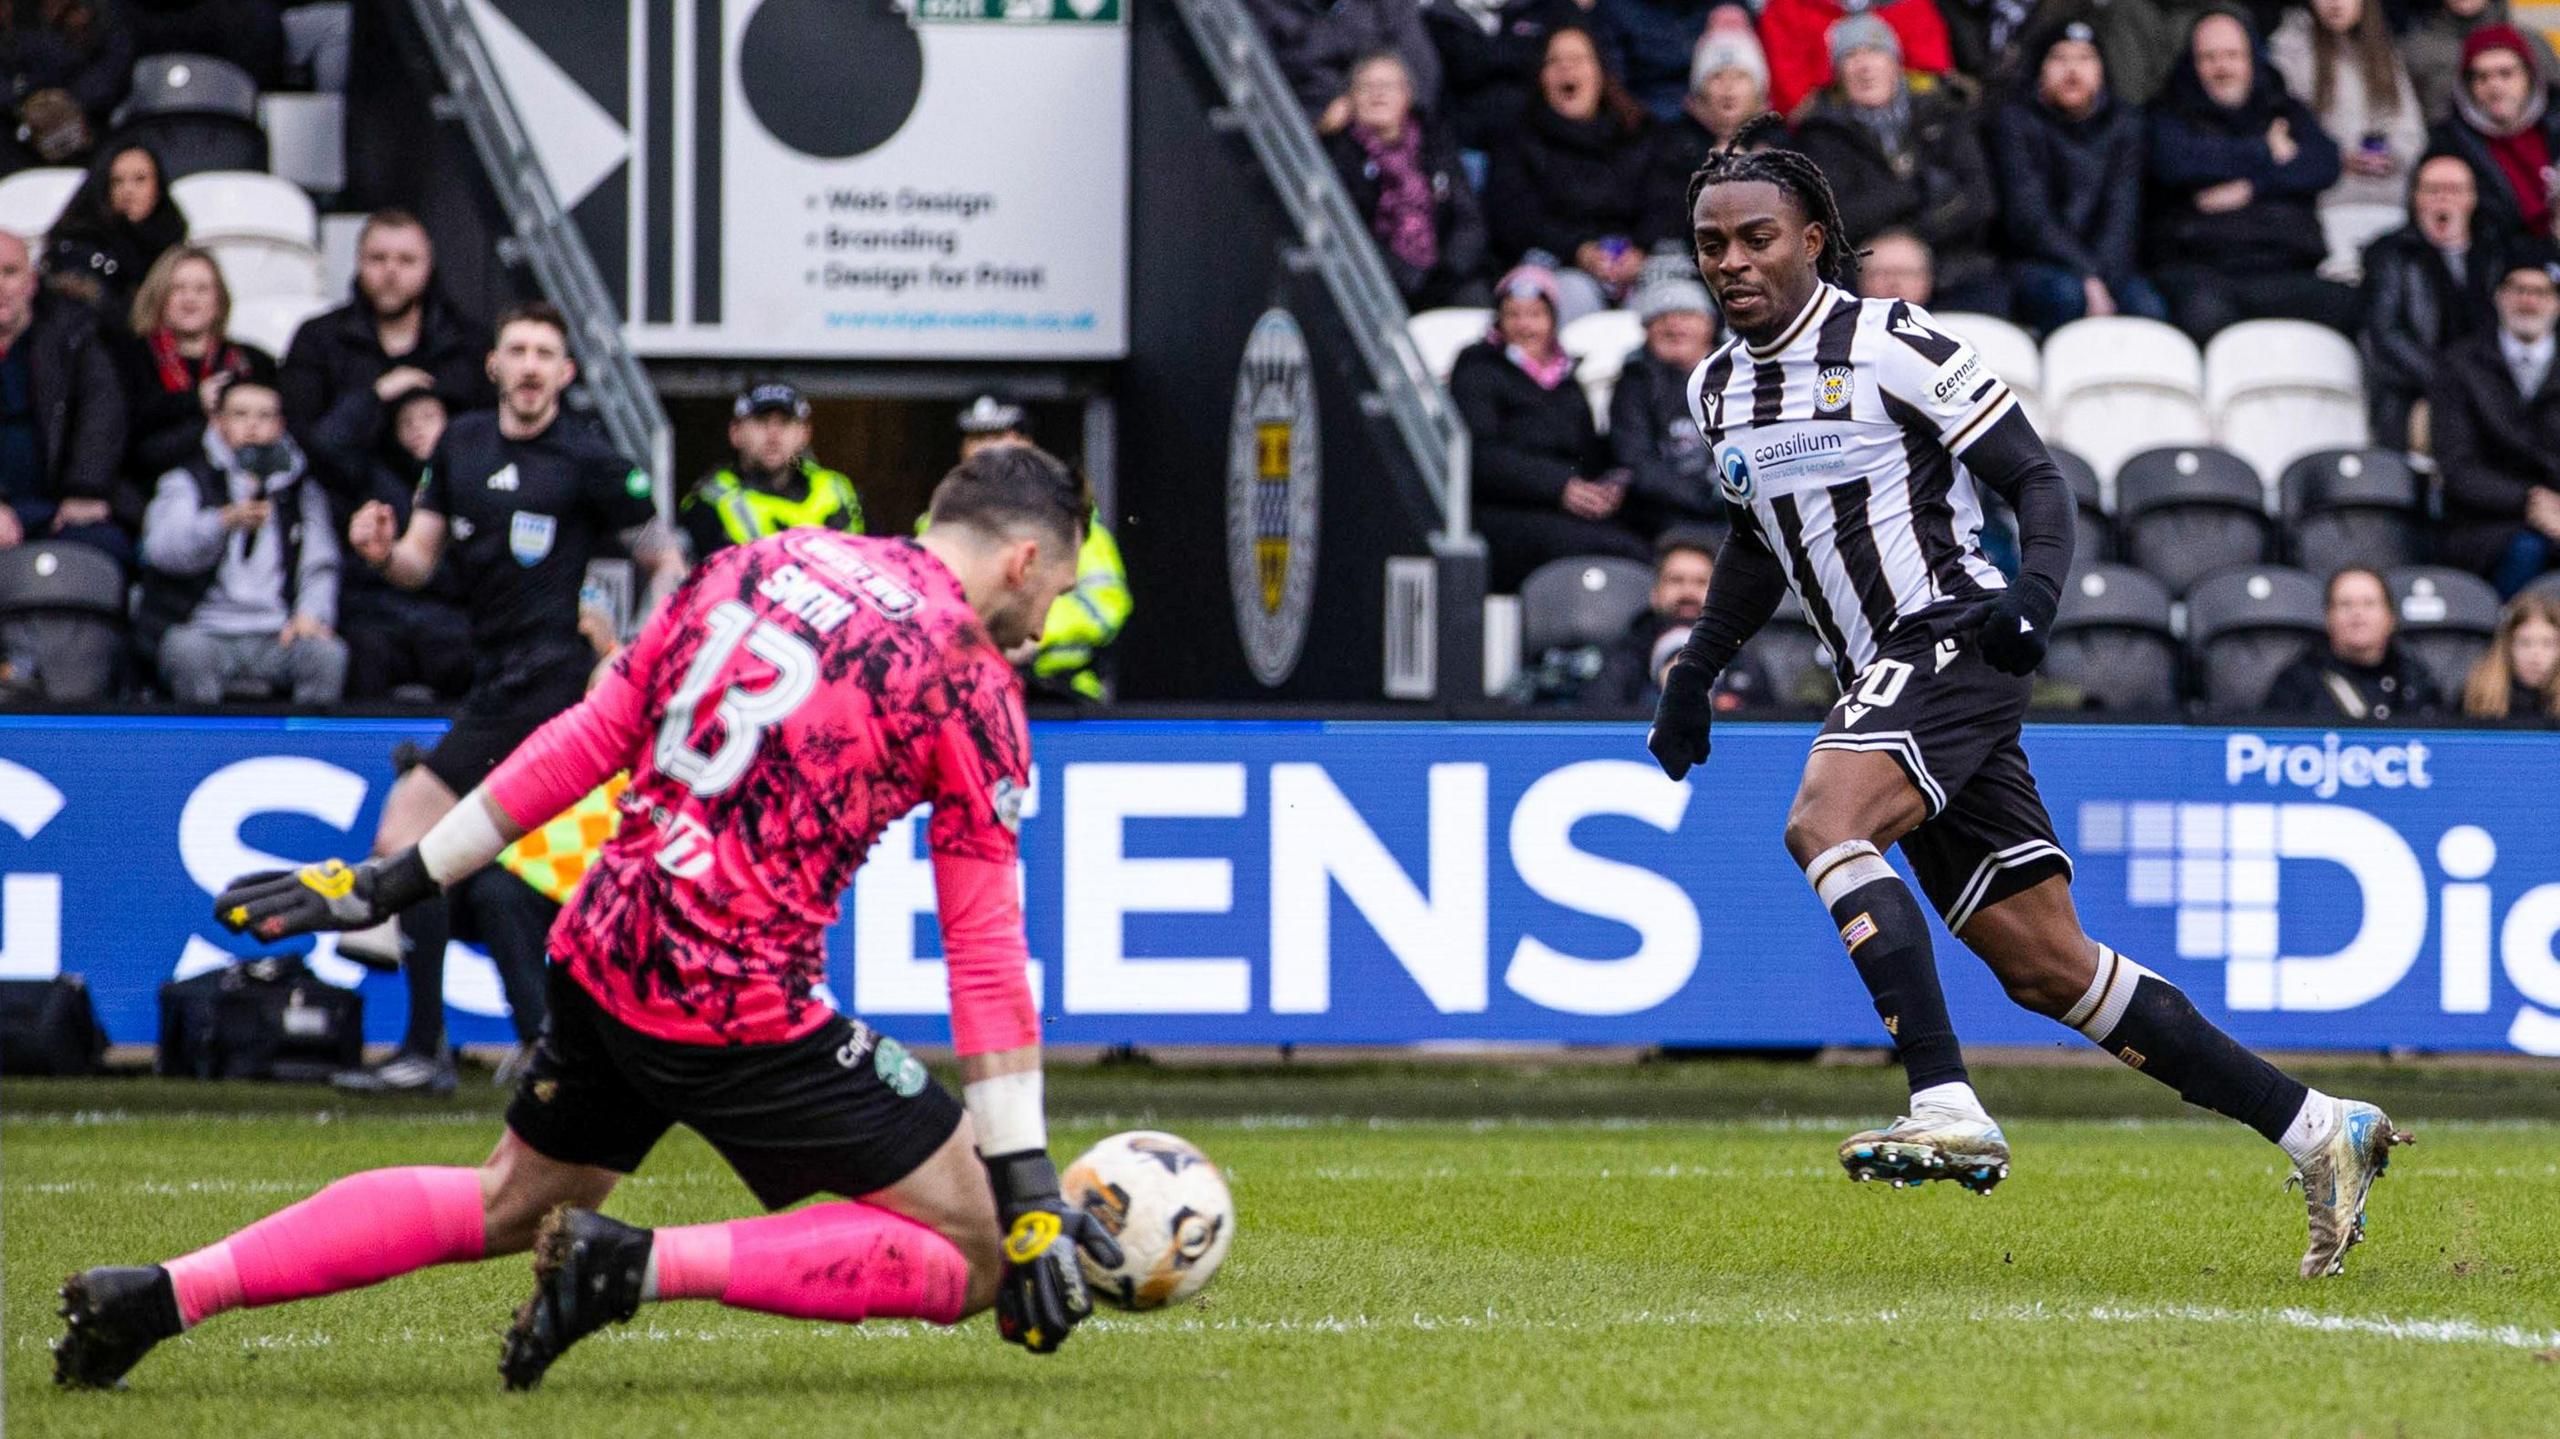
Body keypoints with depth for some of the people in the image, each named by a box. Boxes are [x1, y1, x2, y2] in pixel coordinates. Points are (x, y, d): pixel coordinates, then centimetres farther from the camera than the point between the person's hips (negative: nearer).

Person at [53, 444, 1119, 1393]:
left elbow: (583, 743, 15)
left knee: (510, 1205, 28)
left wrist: (398, 881, 21)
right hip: (743, 1005, -7)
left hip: (602, 961, 7)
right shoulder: (971, 682, -5)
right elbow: (986, 951, -8)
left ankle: (160, 1294, 16)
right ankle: (647, 1266, -16)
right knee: (970, 1254, -1)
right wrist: (1027, 1184, -6)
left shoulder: (758, 567, 12)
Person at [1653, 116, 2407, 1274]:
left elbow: (2035, 478, -6)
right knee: (2049, 970, 4)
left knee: (1822, 823, -31)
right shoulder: (1717, 391, 14)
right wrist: (1694, 672, 23)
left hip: (1956, 643, -7)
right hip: (1887, 686, 7)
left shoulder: (1891, 345, -7)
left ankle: (1948, 1109, -36)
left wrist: (2035, 592, -23)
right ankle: (2318, 1134, 10)